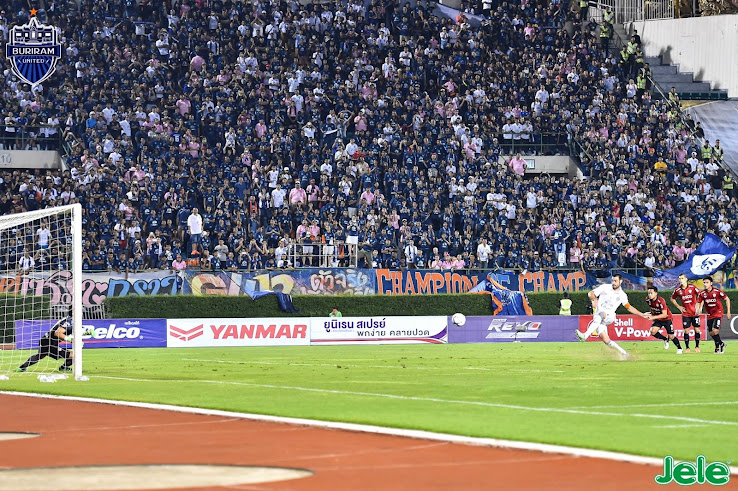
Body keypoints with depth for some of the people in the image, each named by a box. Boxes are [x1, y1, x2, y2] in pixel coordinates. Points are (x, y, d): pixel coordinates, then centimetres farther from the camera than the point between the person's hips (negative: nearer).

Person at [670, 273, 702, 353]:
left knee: (696, 330, -1)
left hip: (695, 313, -1)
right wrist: (679, 307, 6)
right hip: (685, 313, 1)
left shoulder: (692, 287, -9)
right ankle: (687, 347, 8)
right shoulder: (678, 290, -1)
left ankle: (697, 346, 13)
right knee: (686, 330, -2)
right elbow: (672, 299, 16)